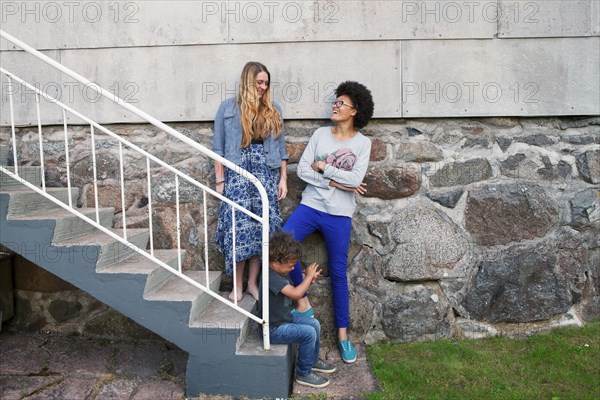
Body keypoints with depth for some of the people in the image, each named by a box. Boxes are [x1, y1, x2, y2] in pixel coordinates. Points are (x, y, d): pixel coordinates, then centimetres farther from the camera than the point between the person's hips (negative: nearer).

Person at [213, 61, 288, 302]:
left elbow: (281, 149, 13)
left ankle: (252, 283, 13)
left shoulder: (273, 110, 13)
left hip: (267, 174, 3)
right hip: (238, 174, -2)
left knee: (262, 227, 1)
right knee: (238, 227, -5)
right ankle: (237, 285, 7)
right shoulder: (227, 108, 6)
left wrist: (283, 179, 6)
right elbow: (219, 149, 4)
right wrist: (220, 181, -2)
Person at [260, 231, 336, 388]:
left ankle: (313, 360, 31)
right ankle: (304, 374, -1)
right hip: (274, 329, -10)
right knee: (309, 333, -19)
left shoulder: (281, 272, 2)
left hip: (286, 317, 10)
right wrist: (308, 276, -21)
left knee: (315, 324, 11)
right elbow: (296, 294, -36)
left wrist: (309, 281, -7)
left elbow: (293, 292, 9)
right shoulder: (271, 277, -29)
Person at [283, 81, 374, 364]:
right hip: (310, 205, 2)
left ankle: (343, 333, 19)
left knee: (338, 273, 5)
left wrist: (323, 166, -10)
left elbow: (355, 179, -15)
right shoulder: (321, 134, 4)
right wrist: (335, 181, -11)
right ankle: (303, 302, 3)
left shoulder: (362, 143, -2)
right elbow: (302, 169, -3)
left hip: (339, 214, -2)